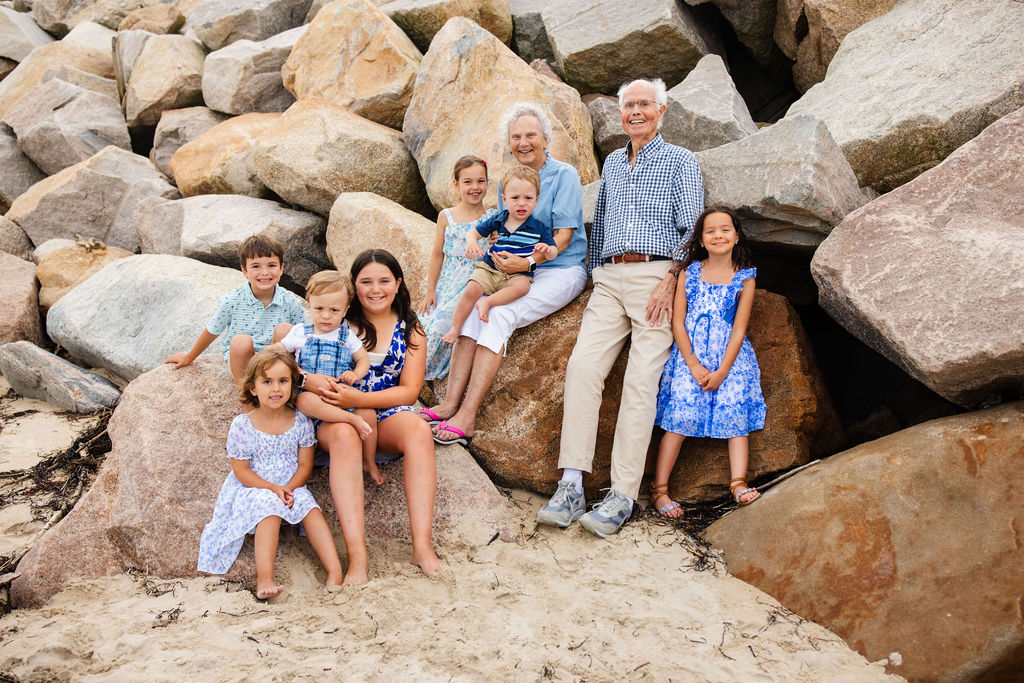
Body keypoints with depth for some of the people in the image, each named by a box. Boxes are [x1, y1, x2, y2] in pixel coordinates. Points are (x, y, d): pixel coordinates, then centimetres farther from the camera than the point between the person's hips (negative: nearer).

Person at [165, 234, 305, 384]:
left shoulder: (292, 303, -11)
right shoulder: (231, 302, -13)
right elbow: (211, 331, 5)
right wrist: (189, 357, 19)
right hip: (242, 361, 0)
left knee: (284, 329, -26)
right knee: (241, 341, -33)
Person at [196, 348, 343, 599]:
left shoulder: (300, 422, -3)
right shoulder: (242, 425, -10)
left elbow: (305, 464, 0)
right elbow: (241, 471, -8)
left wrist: (289, 488, -18)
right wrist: (274, 488, -19)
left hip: (291, 487, 3)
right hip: (253, 489, -2)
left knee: (312, 511, -23)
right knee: (269, 510, -31)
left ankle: (335, 571, -28)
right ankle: (264, 579, -37)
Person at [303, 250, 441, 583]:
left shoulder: (410, 329, 8)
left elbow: (410, 390, -1)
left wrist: (359, 399, -18)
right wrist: (308, 379, -24)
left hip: (388, 413, 2)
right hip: (336, 414, -1)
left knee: (420, 430, -33)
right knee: (344, 435, -38)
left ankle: (422, 546, -37)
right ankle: (357, 556, -45)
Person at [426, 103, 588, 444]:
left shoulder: (564, 175, -6)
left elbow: (563, 237, -11)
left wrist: (528, 262, -25)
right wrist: (498, 254, -9)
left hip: (560, 270, -6)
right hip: (517, 271, 6)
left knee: (500, 315, -27)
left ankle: (467, 415, -30)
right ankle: (451, 403, -24)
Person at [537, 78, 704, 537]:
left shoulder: (680, 161, 8)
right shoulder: (612, 163, 24)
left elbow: (692, 229, 0)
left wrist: (670, 282, -12)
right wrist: (592, 279, 18)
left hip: (657, 276, -4)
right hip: (609, 278, 5)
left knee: (641, 381, -13)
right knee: (582, 365, -14)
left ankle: (623, 496, -12)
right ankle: (571, 487, -16)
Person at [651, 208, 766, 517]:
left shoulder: (744, 279, 5)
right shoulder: (689, 273, 5)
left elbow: (739, 329, 1)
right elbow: (678, 322, 1)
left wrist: (722, 371, -10)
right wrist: (694, 365, -10)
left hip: (730, 354, 2)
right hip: (690, 353, -1)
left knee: (735, 410, -15)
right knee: (682, 413, -14)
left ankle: (739, 483, -13)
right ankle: (659, 488, -11)